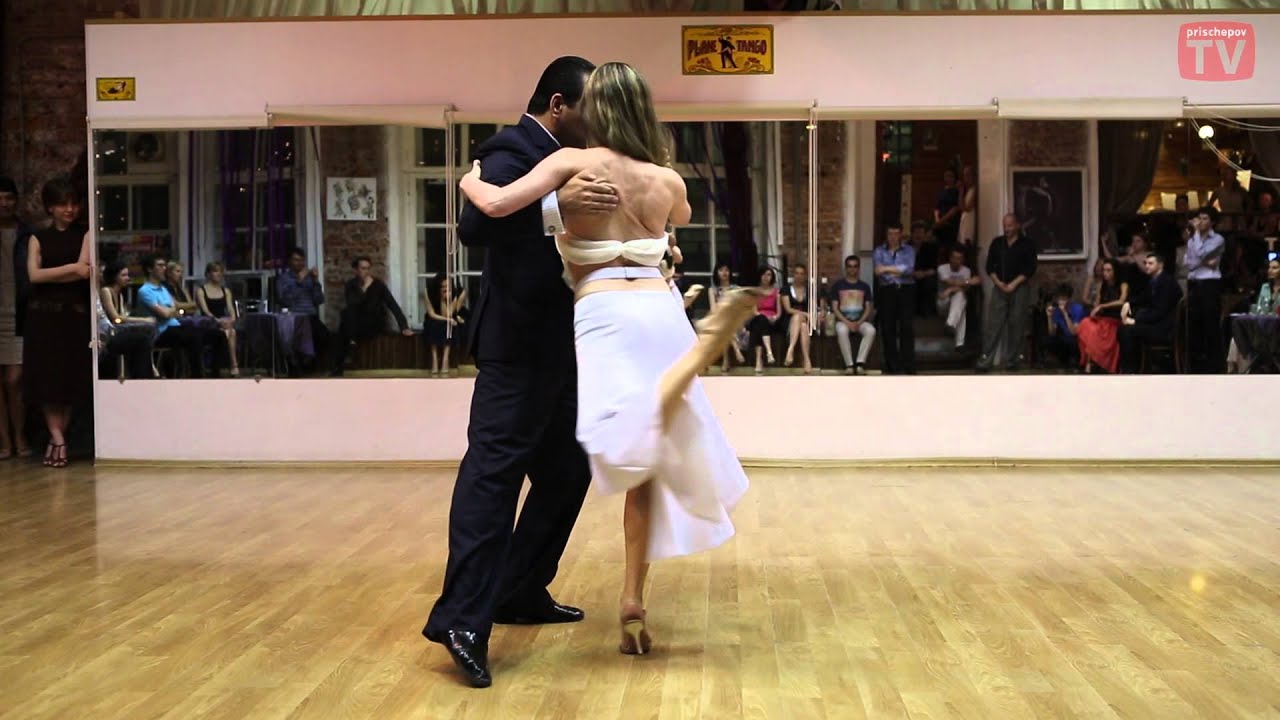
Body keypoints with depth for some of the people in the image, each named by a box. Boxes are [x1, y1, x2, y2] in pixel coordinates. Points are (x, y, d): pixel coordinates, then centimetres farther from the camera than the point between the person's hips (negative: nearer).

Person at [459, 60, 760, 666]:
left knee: (628, 447, -19)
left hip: (606, 313, -4)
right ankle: (632, 604, 7)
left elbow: (495, 205, -8)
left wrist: (471, 179, 14)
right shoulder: (667, 180, 12)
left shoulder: (574, 162, 1)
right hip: (661, 310, 5)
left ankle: (708, 342, -36)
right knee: (652, 460, 9)